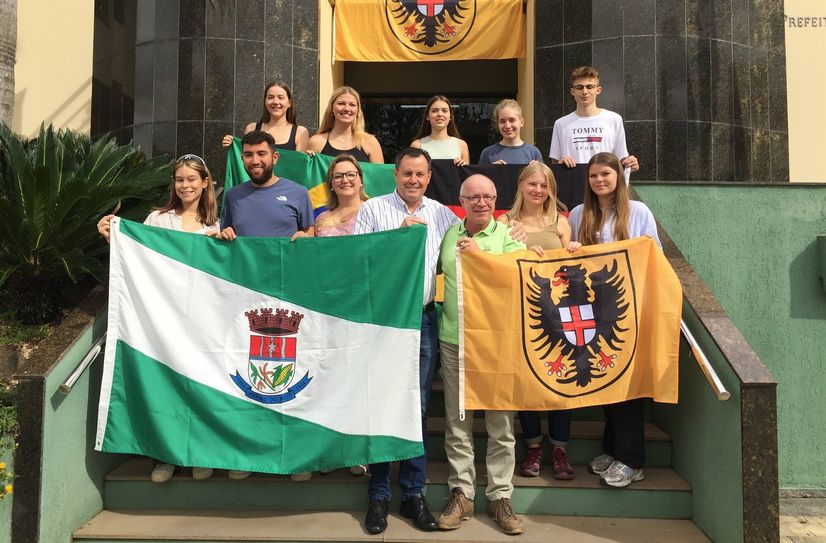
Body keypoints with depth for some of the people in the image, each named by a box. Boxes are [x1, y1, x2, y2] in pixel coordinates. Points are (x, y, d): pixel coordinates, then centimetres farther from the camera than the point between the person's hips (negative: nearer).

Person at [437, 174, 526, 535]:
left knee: (501, 423, 5)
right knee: (457, 422, 8)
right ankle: (460, 493, 21)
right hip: (453, 339, 2)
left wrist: (480, 255, -16)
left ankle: (500, 496, 18)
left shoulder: (508, 235, 3)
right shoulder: (448, 235, 11)